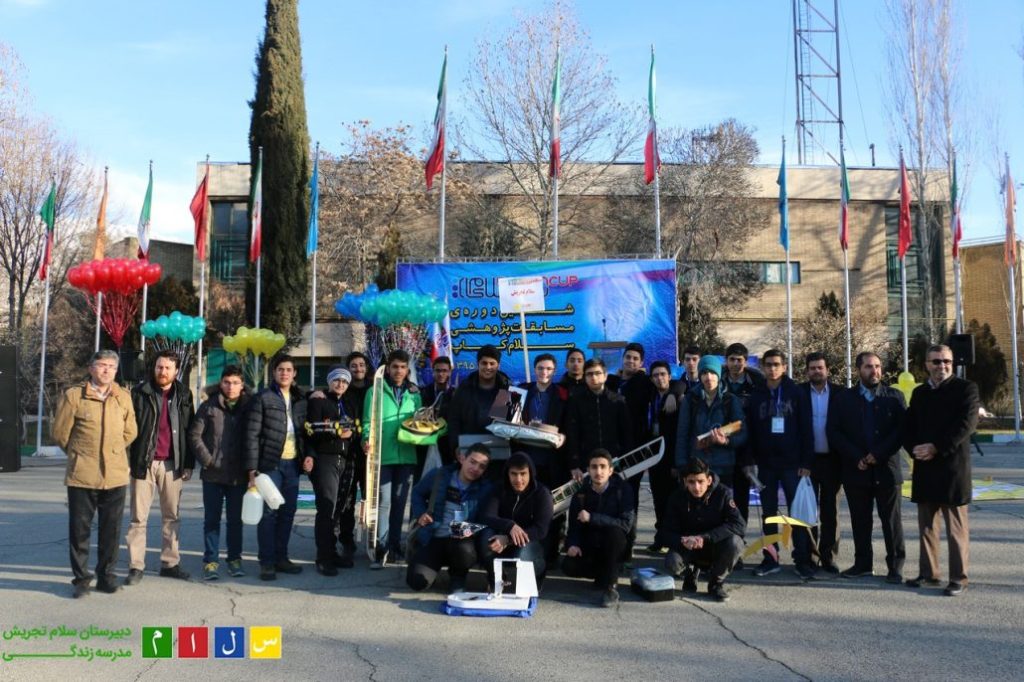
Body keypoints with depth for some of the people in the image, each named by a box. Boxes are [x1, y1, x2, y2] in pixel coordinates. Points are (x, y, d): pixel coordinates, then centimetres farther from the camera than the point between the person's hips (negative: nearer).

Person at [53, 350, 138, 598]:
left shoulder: (124, 397, 4)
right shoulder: (73, 395, -4)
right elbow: (60, 433, 3)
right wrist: (80, 455, 12)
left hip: (116, 476, 2)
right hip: (81, 475, -2)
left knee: (111, 530, 9)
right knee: (79, 529, 5)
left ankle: (106, 575, 22)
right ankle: (81, 578, 17)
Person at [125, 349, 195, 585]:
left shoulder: (184, 395, 9)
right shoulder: (140, 393, 1)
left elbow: (189, 431, 11)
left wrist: (188, 464, 6)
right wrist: (128, 460, -7)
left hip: (172, 464, 3)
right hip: (144, 462, -2)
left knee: (171, 516, 8)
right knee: (139, 517, 0)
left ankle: (170, 563, 16)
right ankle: (136, 566, 5)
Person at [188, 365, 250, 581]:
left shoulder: (248, 408, 3)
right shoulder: (209, 407, 0)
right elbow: (194, 435, 0)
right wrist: (206, 460, -7)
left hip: (238, 475, 1)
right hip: (213, 474, -1)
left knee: (236, 520, 10)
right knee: (212, 519, 6)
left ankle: (234, 559, 20)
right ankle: (211, 561, 13)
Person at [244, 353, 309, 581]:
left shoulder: (300, 401, 14)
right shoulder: (262, 398, -3)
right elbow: (252, 434, -7)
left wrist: (308, 455, 3)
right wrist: (252, 468, -12)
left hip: (292, 464, 5)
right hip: (270, 463, -5)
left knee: (288, 512, 9)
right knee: (269, 512, -2)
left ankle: (281, 557, 20)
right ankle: (267, 562, 4)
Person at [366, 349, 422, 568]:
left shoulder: (414, 393, 11)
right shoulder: (375, 392, 0)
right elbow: (368, 421, -2)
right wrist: (367, 439, -19)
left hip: (407, 455, 4)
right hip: (383, 455, -4)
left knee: (399, 501, 11)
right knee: (384, 501, -8)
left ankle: (394, 546, 20)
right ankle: (381, 548, -4)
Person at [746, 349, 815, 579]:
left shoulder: (796, 393, 0)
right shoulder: (757, 397, 8)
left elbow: (806, 429, -3)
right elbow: (750, 431, 7)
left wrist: (806, 462, -9)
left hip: (792, 463, -3)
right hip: (766, 464, 3)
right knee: (768, 513, 8)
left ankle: (802, 560, 4)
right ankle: (770, 559, 15)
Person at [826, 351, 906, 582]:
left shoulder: (895, 397, 5)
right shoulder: (844, 399, 7)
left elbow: (901, 430, -4)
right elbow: (834, 433, 1)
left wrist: (878, 455, -13)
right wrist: (857, 458, -10)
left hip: (887, 469, -1)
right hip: (856, 470, 1)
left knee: (891, 520, 3)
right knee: (860, 520, 8)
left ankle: (895, 565, 11)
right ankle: (863, 563, 18)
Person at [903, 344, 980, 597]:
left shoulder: (966, 388, -1)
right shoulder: (919, 392, 16)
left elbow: (967, 424, -12)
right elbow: (909, 427, 14)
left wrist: (937, 448, -17)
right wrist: (914, 449, -5)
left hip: (953, 467, -6)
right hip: (924, 467, 6)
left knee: (956, 527, -2)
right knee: (926, 525, 12)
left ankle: (959, 578, 5)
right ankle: (928, 573, 21)